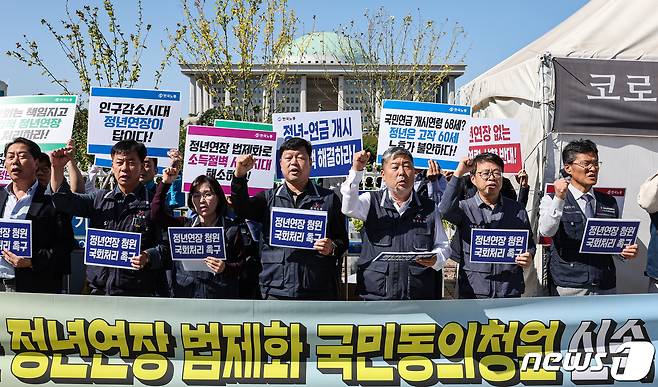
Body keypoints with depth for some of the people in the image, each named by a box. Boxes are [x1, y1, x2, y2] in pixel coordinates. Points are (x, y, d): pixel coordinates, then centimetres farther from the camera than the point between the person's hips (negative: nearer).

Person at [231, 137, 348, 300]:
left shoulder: (328, 198, 10)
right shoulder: (269, 197, 14)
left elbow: (342, 239, 11)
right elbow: (243, 210, -5)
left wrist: (332, 248, -11)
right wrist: (239, 176, -17)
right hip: (276, 291, 1)